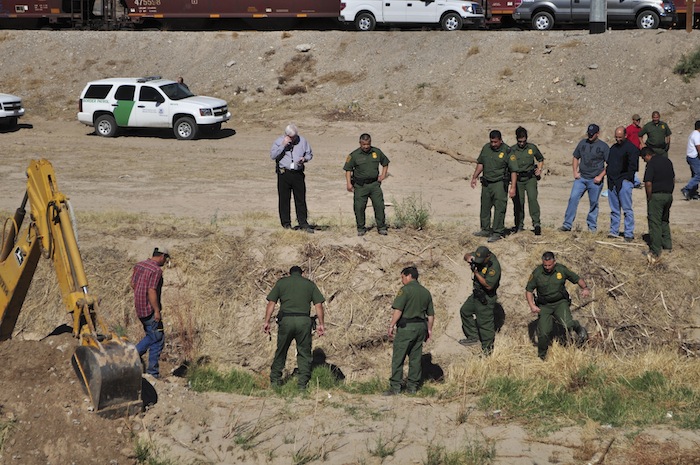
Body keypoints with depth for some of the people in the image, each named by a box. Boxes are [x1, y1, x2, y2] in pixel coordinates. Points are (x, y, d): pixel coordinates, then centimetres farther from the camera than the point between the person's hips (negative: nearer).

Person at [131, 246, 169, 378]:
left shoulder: (139, 265, 8)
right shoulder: (156, 270, -18)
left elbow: (133, 284, 15)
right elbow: (152, 292, -23)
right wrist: (157, 310, -18)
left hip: (139, 307, 8)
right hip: (150, 309, -8)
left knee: (151, 336, 19)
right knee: (157, 338, 1)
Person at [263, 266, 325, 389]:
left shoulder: (281, 282, 13)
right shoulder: (310, 284, 15)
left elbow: (271, 303, 4)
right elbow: (318, 305, 6)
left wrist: (267, 322, 4)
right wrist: (320, 324, 7)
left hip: (286, 320, 0)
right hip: (304, 321, 0)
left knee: (281, 352, 12)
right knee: (304, 353, 7)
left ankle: (275, 380, 16)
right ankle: (302, 384, 3)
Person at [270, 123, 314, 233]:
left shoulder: (302, 141, 9)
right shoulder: (279, 141, 2)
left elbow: (309, 154, 18)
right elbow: (273, 155, -9)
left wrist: (304, 159, -4)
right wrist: (283, 145, -16)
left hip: (298, 173, 2)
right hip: (283, 173, -1)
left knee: (301, 199, 0)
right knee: (284, 199, 1)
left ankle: (303, 224, 4)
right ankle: (286, 223, 10)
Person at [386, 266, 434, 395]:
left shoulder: (405, 290, -9)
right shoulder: (426, 292, 13)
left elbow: (398, 310, -16)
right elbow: (431, 314, 16)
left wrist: (391, 325, -11)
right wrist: (429, 329, 22)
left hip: (406, 327, -7)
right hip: (421, 327, 7)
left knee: (398, 358, -3)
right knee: (416, 358, 11)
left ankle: (395, 387, -6)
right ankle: (413, 386, 13)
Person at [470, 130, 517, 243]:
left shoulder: (507, 151, -11)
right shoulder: (486, 148, 6)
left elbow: (513, 170, -11)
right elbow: (480, 163, 19)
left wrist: (513, 187, -16)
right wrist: (475, 177, 11)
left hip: (500, 183, -6)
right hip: (486, 183, 6)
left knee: (499, 208, -6)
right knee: (485, 207, 12)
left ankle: (498, 233, -3)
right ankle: (486, 230, 23)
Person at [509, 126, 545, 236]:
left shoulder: (532, 148, 5)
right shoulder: (512, 150, 2)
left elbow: (541, 159, 21)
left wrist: (539, 169, 6)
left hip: (530, 178, 0)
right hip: (518, 179, 1)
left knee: (532, 198, -18)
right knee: (518, 202, 1)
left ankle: (536, 223, -21)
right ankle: (519, 225, 15)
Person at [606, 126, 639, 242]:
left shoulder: (631, 148, -5)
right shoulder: (613, 147, 18)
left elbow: (633, 166, -9)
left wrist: (627, 178, -13)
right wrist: (608, 174, 12)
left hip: (624, 182, -7)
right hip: (612, 182, 7)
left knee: (627, 209, -6)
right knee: (614, 209, 11)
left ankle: (629, 233, -5)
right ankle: (614, 231, 17)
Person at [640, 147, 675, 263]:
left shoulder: (651, 163, -13)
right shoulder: (667, 161, 11)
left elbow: (648, 183, -18)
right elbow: (673, 179, 18)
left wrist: (649, 198, -8)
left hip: (656, 196, -7)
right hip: (669, 195, 7)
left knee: (655, 223, -4)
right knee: (664, 221, 24)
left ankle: (655, 252, -7)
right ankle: (667, 245, 30)